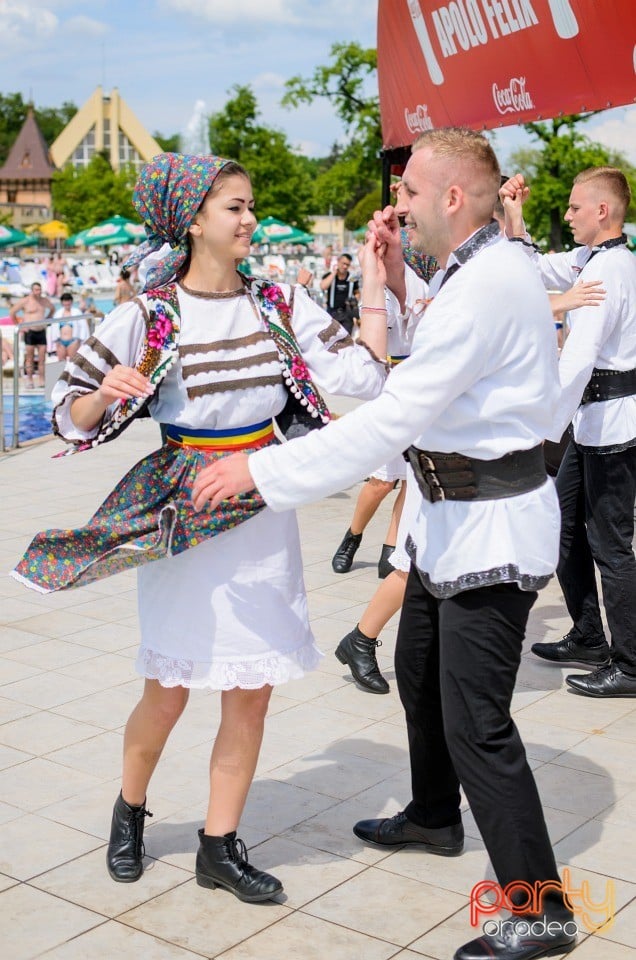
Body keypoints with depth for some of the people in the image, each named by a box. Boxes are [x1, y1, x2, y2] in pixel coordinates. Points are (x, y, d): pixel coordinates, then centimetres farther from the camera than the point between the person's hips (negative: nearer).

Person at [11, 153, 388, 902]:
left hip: (264, 513, 3)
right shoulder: (148, 317, -9)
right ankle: (129, 812, 37)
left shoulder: (280, 303, 0)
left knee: (251, 692, 8)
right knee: (168, 692, 7)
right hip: (186, 517, -3)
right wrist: (107, 396, -24)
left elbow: (365, 375, -6)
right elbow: (71, 415, -3)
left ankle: (219, 846, 25)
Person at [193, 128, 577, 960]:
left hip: (491, 525, -11)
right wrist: (396, 291, 7)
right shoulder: (470, 271, 10)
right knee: (419, 671, 25)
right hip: (451, 515, 11)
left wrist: (263, 469, -25)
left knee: (476, 723, -6)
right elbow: (424, 370, 18)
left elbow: (394, 417, -28)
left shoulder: (489, 286, -24)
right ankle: (433, 816, 47)